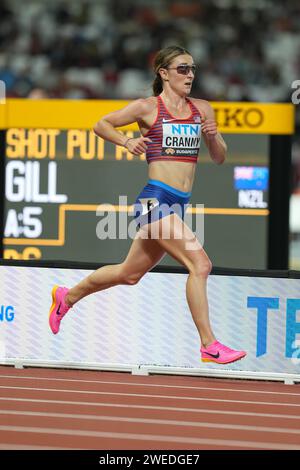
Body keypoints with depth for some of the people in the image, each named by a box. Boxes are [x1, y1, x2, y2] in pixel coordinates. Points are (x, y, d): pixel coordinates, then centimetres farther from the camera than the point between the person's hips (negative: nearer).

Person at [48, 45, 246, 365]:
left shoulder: (202, 110, 12)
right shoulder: (147, 108, -3)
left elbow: (219, 159, 14)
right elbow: (101, 125, 6)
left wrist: (213, 137, -7)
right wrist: (127, 142, -11)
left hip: (178, 205, 7)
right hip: (155, 198, -7)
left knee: (129, 273, 19)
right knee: (199, 264, -20)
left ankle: (67, 297, 41)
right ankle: (209, 346, -18)